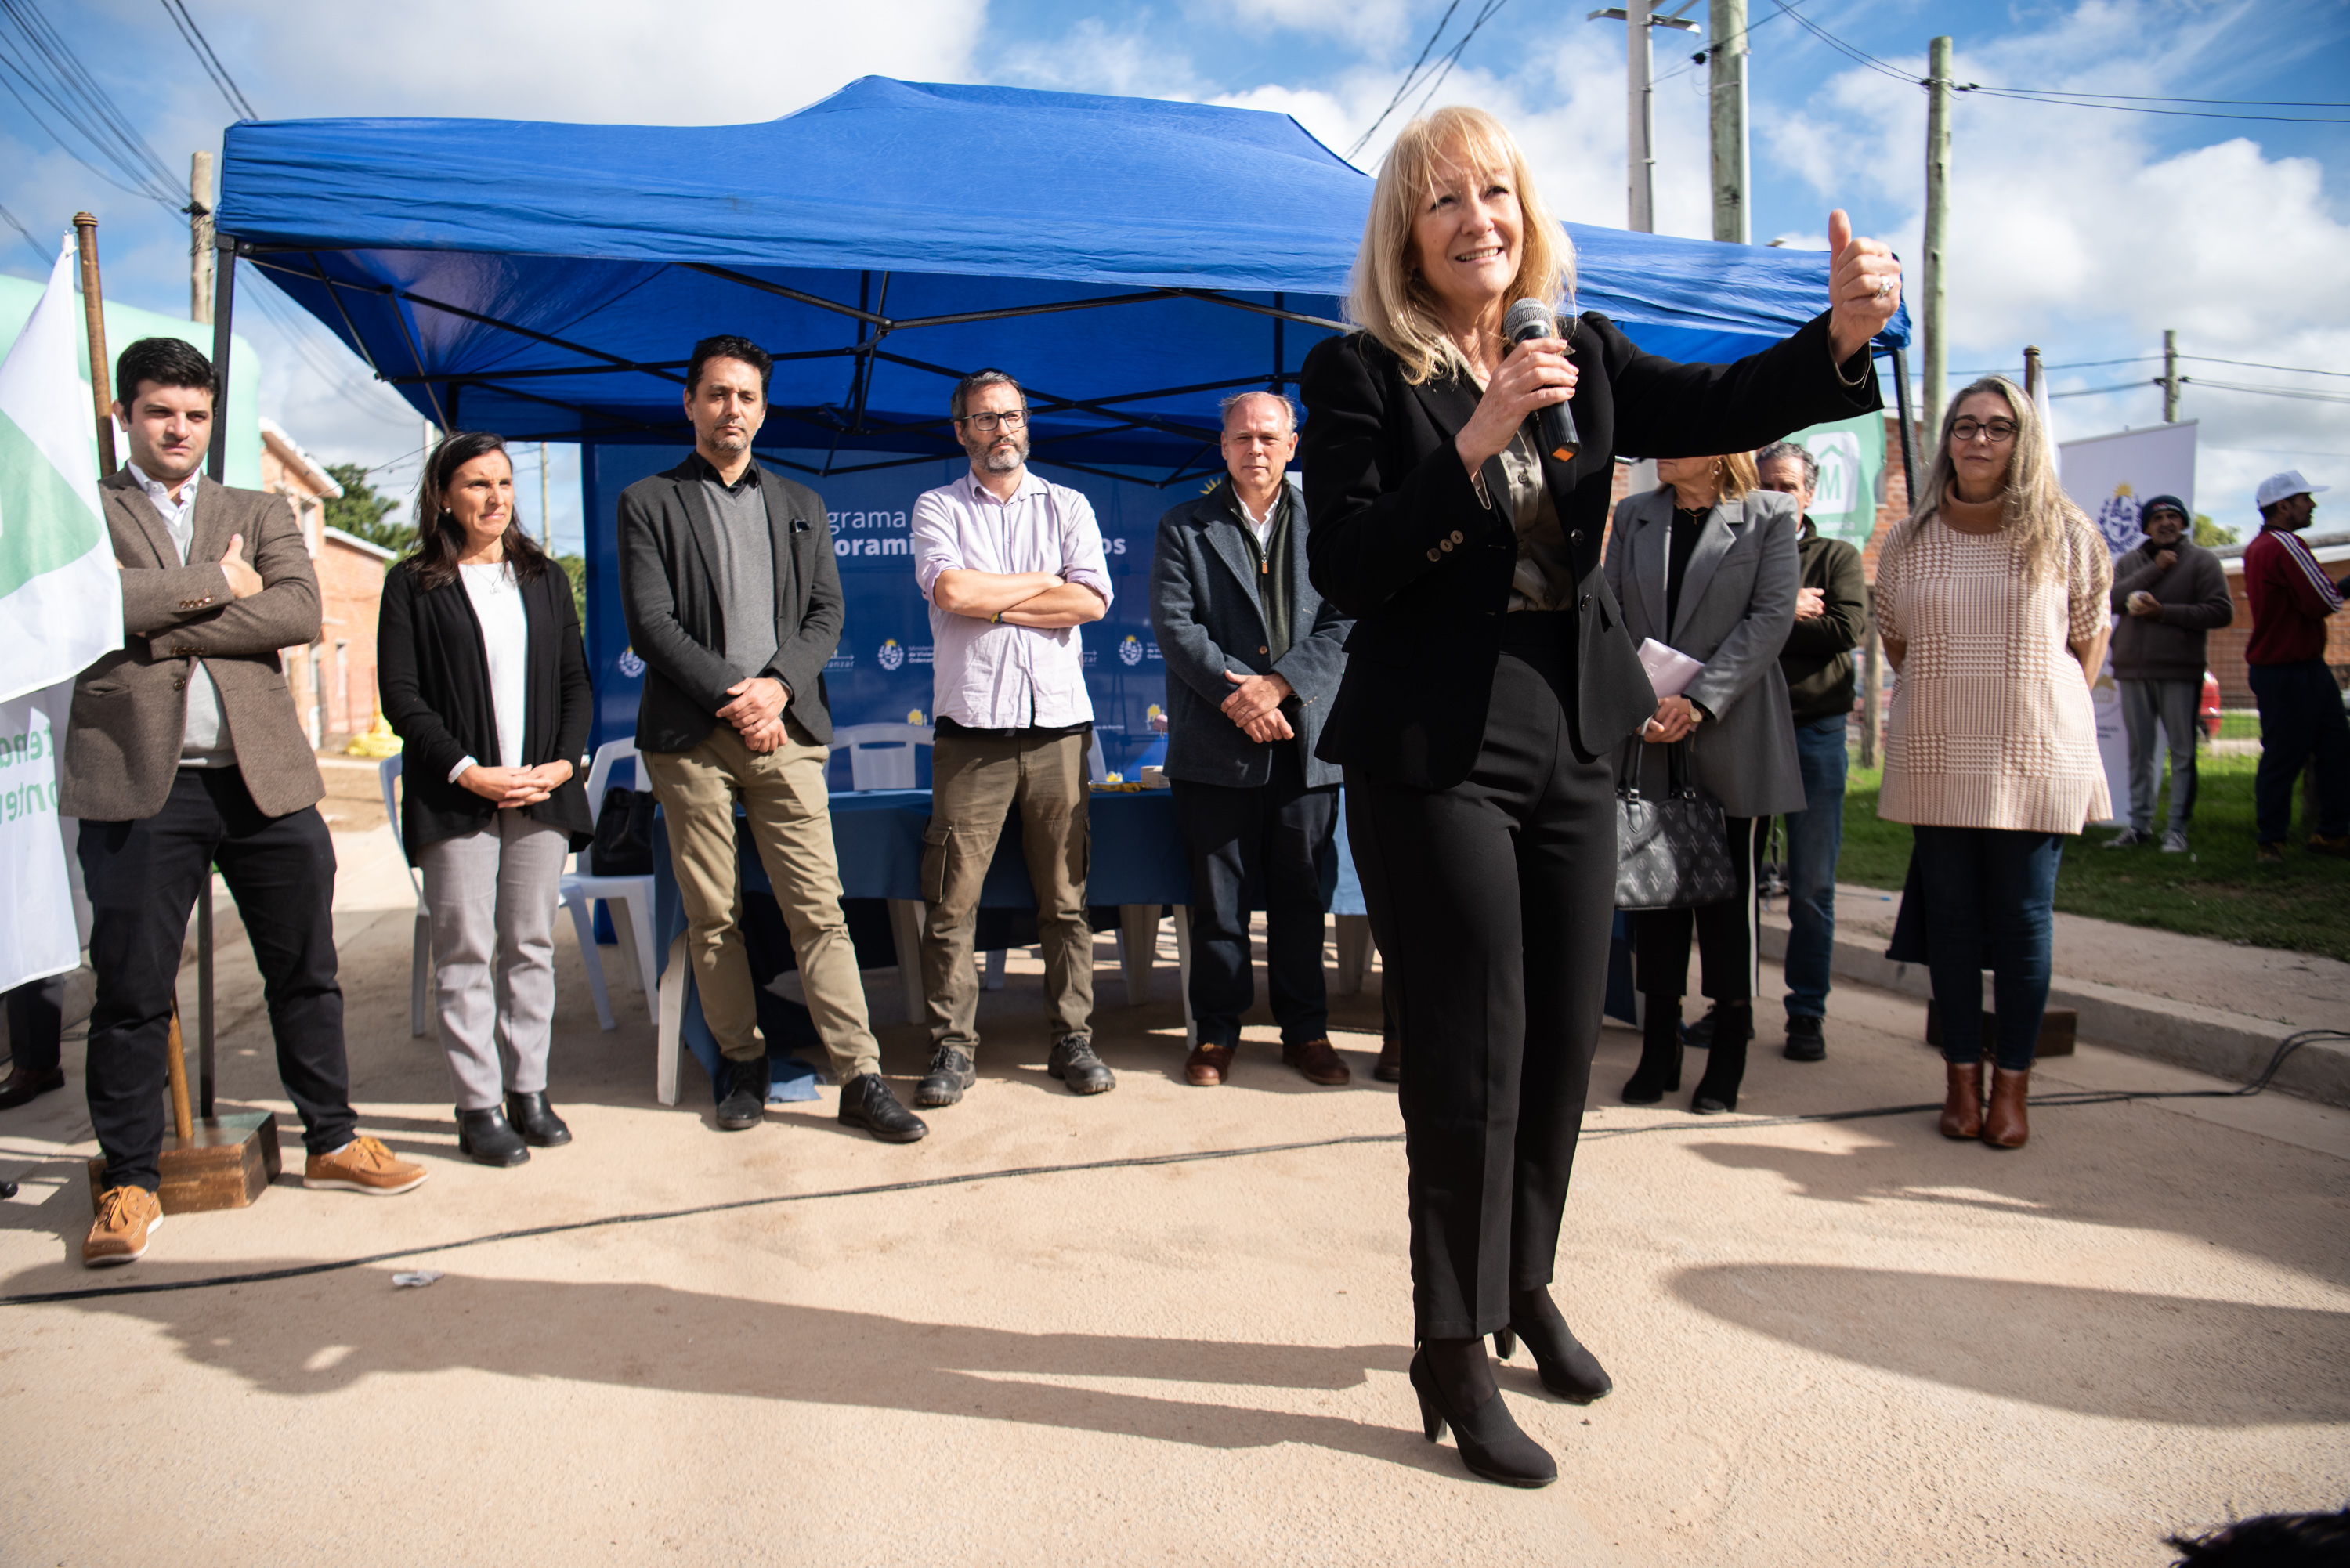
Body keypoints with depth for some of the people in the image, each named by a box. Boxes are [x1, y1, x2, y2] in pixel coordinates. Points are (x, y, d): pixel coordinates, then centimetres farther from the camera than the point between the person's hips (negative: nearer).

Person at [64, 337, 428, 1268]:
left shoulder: (261, 515, 16)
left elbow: (301, 612, -4)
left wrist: (161, 628, -8)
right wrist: (214, 584, -5)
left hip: (265, 774, 2)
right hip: (137, 779, -2)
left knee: (305, 972, 9)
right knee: (131, 991, 3)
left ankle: (331, 1140, 23)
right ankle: (130, 1180, 16)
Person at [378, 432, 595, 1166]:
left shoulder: (545, 579, 15)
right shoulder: (413, 584, 4)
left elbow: (576, 683, 13)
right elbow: (401, 696, -3)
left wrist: (565, 761, -3)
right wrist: (467, 772, -13)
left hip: (542, 794, 3)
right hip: (454, 798, -3)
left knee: (531, 945, 6)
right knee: (465, 952, -1)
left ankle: (529, 1090, 15)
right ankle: (479, 1106, 6)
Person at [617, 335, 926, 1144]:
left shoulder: (802, 507, 18)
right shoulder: (647, 503, 7)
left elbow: (827, 614, 10)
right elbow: (650, 623, -2)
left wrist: (777, 684, -8)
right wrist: (731, 696, -11)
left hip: (784, 730, 1)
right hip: (689, 738, -1)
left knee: (819, 909, -3)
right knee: (711, 917, 4)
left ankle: (860, 1078, -1)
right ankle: (742, 1064, 18)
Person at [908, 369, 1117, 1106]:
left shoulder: (1066, 506, 14)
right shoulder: (938, 507, 11)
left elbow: (1092, 600, -2)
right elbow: (951, 589, -9)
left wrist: (992, 600, -4)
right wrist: (1043, 584, 0)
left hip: (1058, 722, 1)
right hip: (971, 727, -1)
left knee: (1065, 897, 4)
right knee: (952, 901, -2)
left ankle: (1072, 1039, 13)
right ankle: (953, 1047, 8)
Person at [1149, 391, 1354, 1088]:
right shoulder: (1183, 527, 8)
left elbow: (1344, 624, 1)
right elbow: (1175, 625, -3)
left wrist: (1278, 683, -12)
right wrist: (1234, 693, -15)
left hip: (1305, 742, 1)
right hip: (1215, 745, -1)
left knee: (1303, 895, 8)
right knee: (1216, 898, 5)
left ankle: (1306, 1030, 21)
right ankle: (1216, 1032, 18)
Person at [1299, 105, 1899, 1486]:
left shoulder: (1586, 356, 10)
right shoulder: (1362, 373, -4)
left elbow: (1725, 406, -4)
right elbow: (1347, 572, -15)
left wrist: (1841, 333, -22)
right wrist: (1475, 440, -23)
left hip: (1573, 739, 6)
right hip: (1433, 751, -5)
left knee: (1567, 1037, 13)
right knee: (1473, 1053, -2)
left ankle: (1527, 1288, 36)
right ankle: (1453, 1355, 16)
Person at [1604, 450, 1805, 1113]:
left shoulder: (1769, 516, 2)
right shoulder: (1632, 516, 13)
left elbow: (1771, 617, -7)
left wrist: (1699, 701, -16)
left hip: (1731, 739, -3)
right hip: (1646, 738, 3)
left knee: (1730, 893, 3)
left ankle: (1728, 1059, 15)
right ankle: (1658, 1051, 17)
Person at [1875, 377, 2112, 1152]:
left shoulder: (2064, 534, 2)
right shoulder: (1911, 541, 6)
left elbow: (2090, 637, 10)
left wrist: (2052, 710, 5)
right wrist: (1940, 702, 11)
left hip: (2035, 759, -1)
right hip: (1937, 760, 2)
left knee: (2023, 918, 2)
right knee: (1949, 914, 5)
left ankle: (2013, 1081, 11)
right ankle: (1962, 1073, 16)